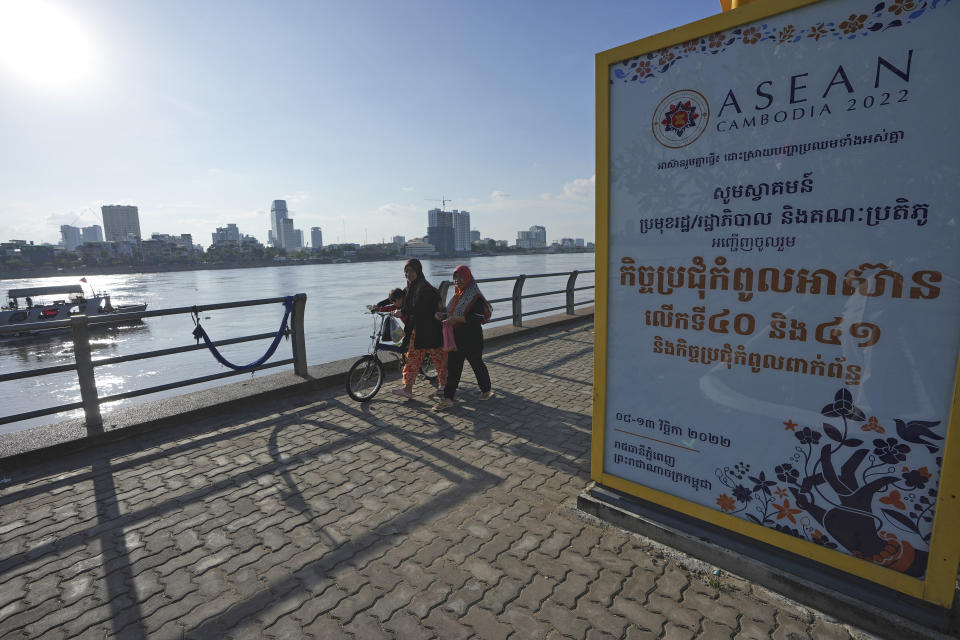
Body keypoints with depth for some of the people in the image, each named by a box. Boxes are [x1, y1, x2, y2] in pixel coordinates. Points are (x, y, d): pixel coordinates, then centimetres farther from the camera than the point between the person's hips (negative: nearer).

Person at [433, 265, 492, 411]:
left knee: (477, 363, 9)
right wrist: (443, 315, 0)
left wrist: (457, 319, -26)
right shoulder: (457, 294, 11)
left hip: (472, 338, -7)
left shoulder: (475, 296, -14)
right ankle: (447, 399, 13)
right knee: (452, 367, 7)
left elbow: (479, 318, -22)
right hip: (455, 337, 7)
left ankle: (487, 390, 32)